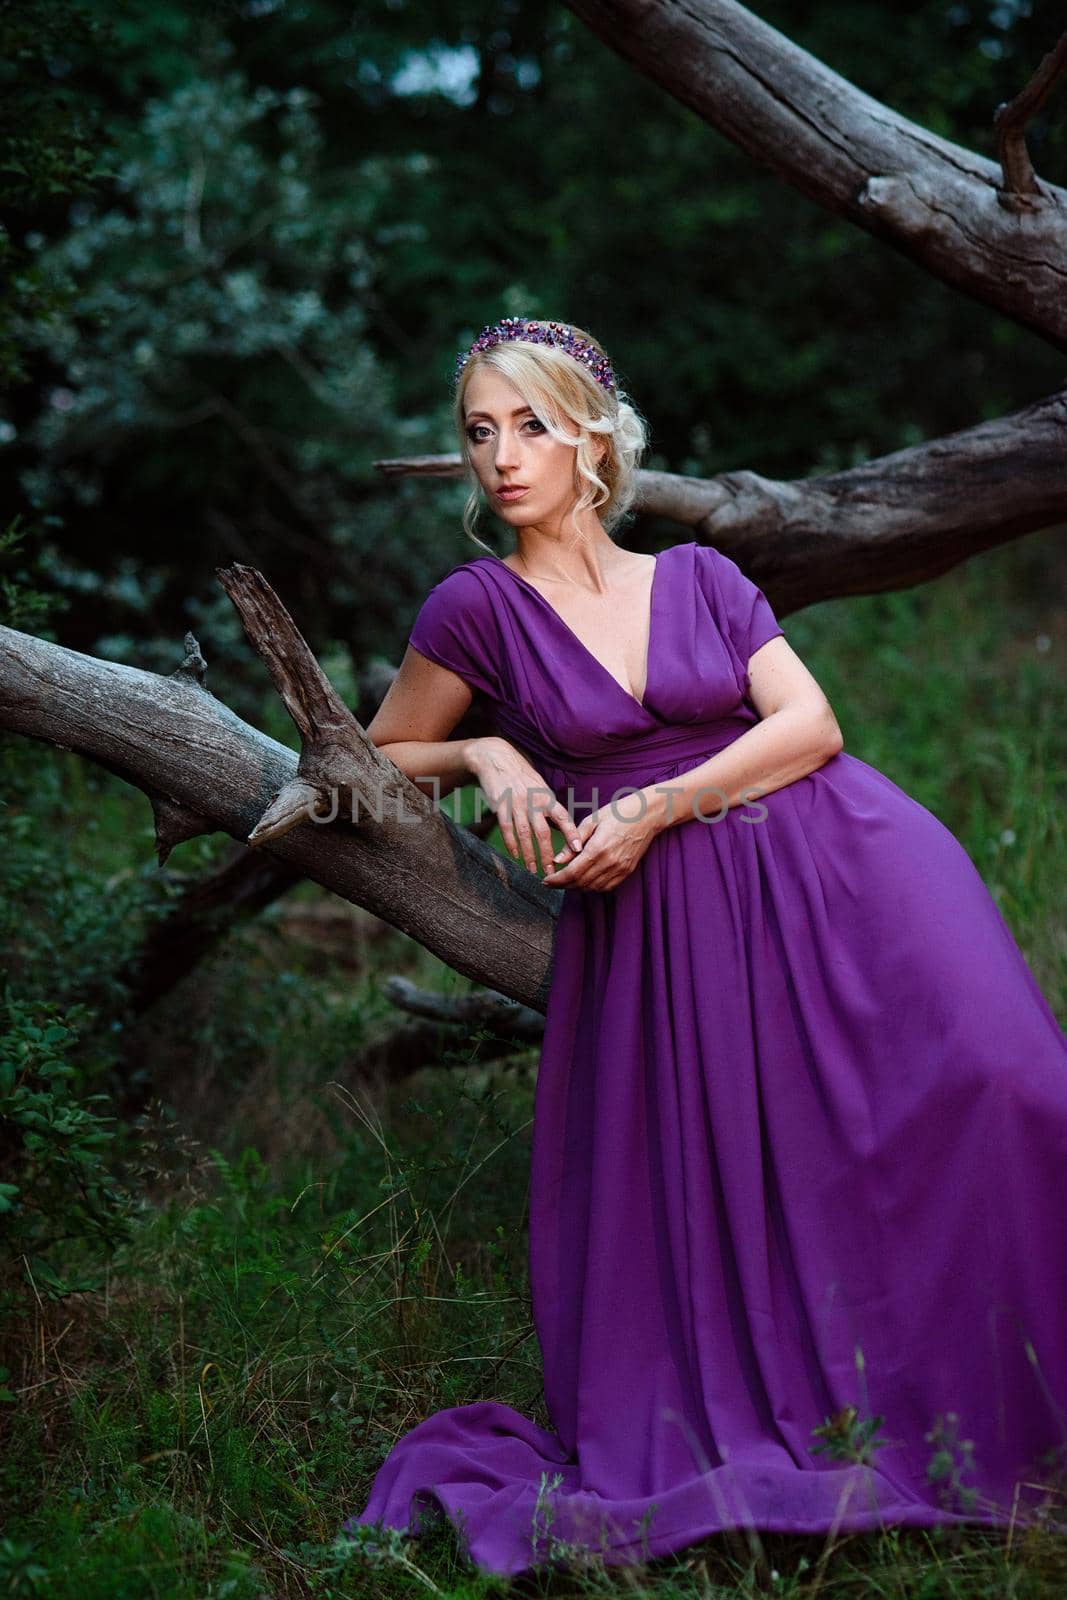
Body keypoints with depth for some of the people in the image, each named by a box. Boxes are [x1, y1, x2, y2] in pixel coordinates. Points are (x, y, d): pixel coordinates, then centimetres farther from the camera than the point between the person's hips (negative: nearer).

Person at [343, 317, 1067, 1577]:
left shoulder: (700, 577, 12)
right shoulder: (478, 607, 6)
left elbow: (808, 724, 0)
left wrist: (656, 808, -11)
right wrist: (485, 756, -3)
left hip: (832, 869, 1)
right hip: (657, 924, 0)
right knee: (719, 1187, -8)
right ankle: (753, 1431, 14)